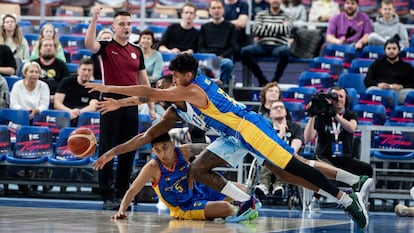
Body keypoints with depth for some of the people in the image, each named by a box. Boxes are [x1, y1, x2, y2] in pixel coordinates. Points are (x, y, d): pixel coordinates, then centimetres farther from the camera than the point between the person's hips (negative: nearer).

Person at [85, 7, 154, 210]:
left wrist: (151, 107, 13)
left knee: (128, 151, 6)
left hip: (131, 104, 5)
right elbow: (89, 44, -24)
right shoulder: (106, 47, 0)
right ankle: (107, 196, -2)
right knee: (107, 150, -4)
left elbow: (143, 80, 17)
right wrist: (94, 20, -34)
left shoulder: (137, 51, 14)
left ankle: (122, 194, 14)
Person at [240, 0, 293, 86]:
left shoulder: (287, 16, 13)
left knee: (285, 51, -39)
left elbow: (285, 30, -7)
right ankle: (262, 79, -17)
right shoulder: (261, 14, 17)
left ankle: (275, 79, -19)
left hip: (278, 46, -2)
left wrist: (267, 27, 0)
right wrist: (278, 29, -1)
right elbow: (256, 31, 0)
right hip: (262, 45, 2)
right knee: (245, 51, -29)